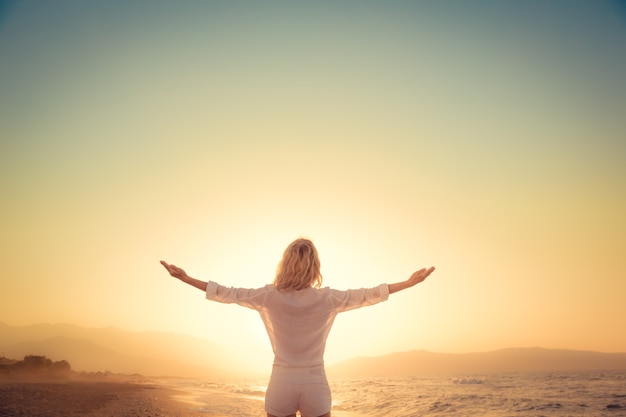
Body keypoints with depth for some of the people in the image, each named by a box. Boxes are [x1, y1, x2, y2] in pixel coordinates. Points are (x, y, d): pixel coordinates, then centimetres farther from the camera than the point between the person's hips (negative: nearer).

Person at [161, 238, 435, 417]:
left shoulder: (269, 297, -5)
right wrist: (409, 283, 16)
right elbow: (368, 296, 4)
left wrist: (185, 278, 13)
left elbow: (227, 294, 2)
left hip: (281, 384, 0)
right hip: (315, 385, 0)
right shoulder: (328, 299, -5)